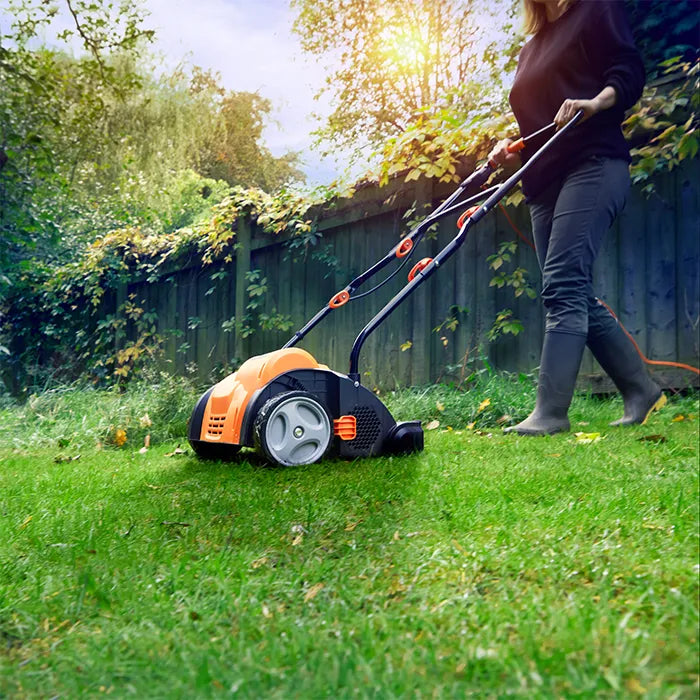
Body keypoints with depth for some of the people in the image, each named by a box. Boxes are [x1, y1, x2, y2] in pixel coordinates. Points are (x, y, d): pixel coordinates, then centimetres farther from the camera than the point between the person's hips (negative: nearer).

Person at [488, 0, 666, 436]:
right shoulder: (531, 48, 27)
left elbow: (630, 71, -4)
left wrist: (595, 102, -23)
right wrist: (511, 149, 9)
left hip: (593, 166, -8)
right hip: (545, 182, 8)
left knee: (562, 287, -20)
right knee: (578, 298, 3)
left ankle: (550, 413, -22)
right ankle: (641, 391, 13)